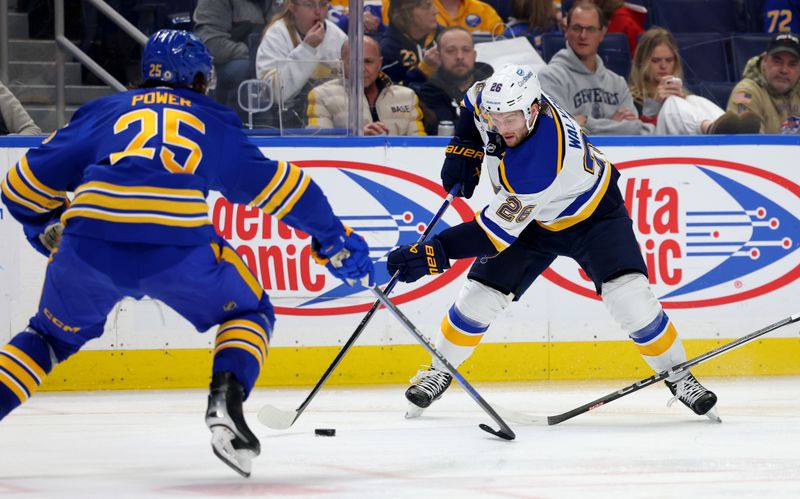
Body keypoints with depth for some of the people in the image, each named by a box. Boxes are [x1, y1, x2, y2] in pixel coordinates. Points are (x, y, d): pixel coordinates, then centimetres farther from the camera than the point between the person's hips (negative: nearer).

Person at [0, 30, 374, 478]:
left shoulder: (103, 112, 26)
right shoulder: (215, 121, 26)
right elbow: (273, 181, 27)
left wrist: (49, 229, 43)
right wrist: (335, 238, 37)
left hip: (89, 245, 2)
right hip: (177, 245, -2)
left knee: (53, 336, 26)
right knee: (249, 313, 22)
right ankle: (226, 401, -4)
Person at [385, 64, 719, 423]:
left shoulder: (537, 163, -43)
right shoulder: (499, 99, -24)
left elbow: (497, 231, -39)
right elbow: (475, 100, 4)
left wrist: (433, 253, -42)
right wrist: (464, 148, -10)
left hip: (591, 214, -7)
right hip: (535, 220, 7)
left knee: (629, 295, -23)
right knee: (480, 294, -2)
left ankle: (678, 376, -4)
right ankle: (440, 371, 19)